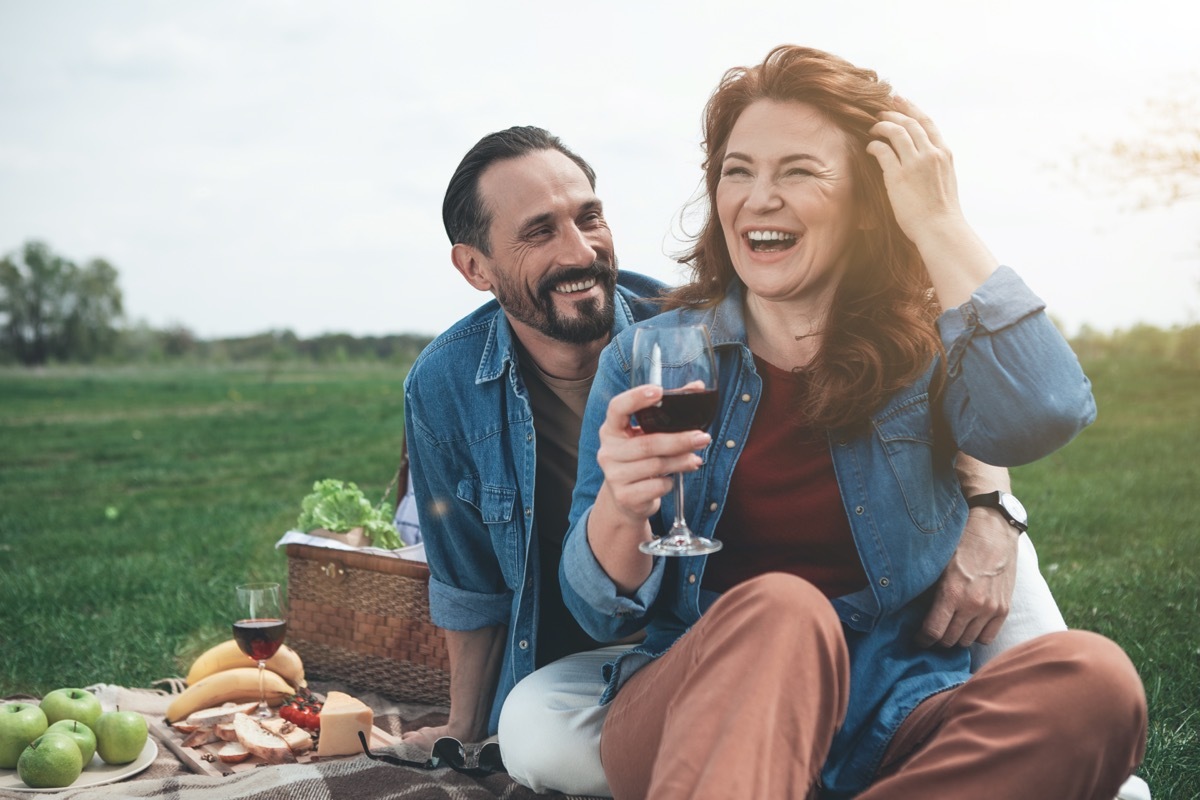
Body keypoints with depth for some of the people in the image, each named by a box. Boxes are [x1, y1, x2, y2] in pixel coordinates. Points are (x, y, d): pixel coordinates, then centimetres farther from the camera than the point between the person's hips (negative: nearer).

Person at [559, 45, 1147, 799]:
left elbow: (1046, 418, -20)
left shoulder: (926, 350, 5)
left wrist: (939, 224, -12)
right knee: (779, 610, -34)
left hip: (882, 733, 2)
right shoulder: (647, 355, 4)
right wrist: (620, 509, -20)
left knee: (1091, 677, -28)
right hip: (688, 713, -1)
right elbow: (605, 611, 3)